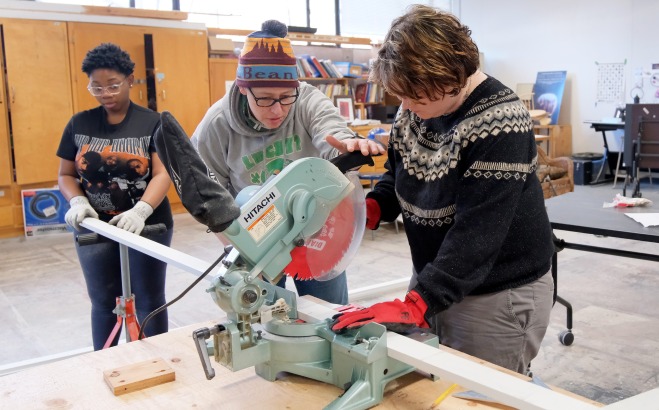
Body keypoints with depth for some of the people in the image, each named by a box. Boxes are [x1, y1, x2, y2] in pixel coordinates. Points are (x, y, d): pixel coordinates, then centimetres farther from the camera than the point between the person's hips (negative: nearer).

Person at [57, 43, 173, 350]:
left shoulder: (152, 123, -5)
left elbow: (162, 175, -14)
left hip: (146, 226, -2)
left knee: (149, 300, 9)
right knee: (103, 302, 14)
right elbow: (65, 176, 8)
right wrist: (78, 202, -14)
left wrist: (140, 211, -31)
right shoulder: (79, 124, 4)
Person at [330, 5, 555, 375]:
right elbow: (399, 177, 11)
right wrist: (370, 209, -10)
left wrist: (415, 306, -35)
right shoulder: (417, 108, -2)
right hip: (436, 277, 7)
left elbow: (476, 233, -31)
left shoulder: (499, 126, -25)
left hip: (499, 294, -7)